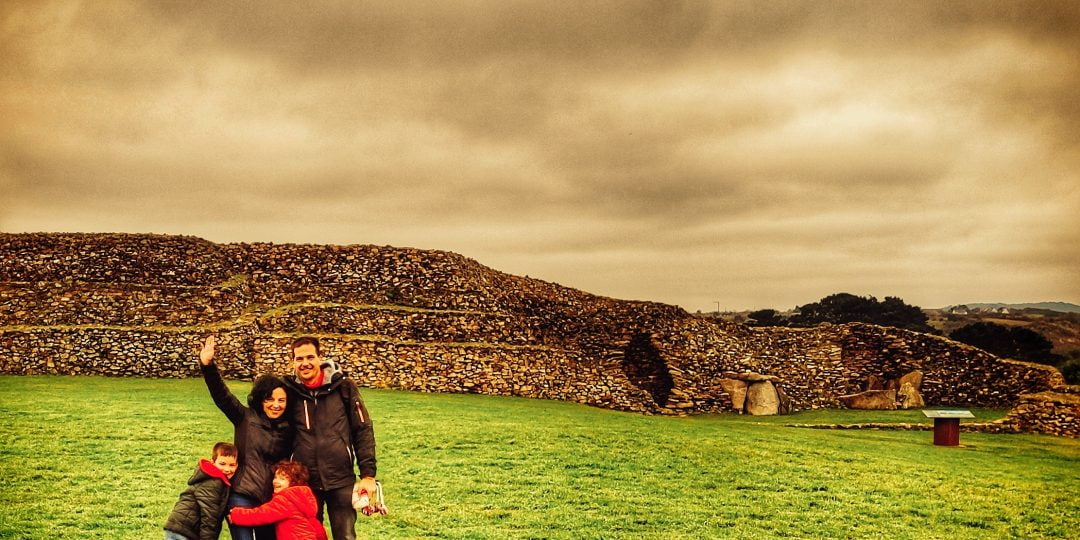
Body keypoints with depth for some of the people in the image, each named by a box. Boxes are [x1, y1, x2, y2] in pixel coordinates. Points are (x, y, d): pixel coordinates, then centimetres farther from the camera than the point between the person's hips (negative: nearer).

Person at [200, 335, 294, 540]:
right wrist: (208, 366, -26)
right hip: (242, 496, -3)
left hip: (273, 500, 3)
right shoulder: (246, 418, -2)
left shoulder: (289, 429, 5)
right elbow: (221, 395, -12)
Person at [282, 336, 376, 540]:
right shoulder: (289, 390, -1)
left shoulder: (343, 387, -5)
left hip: (341, 480, -1)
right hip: (303, 482, 2)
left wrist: (368, 475, -4)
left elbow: (363, 431, -1)